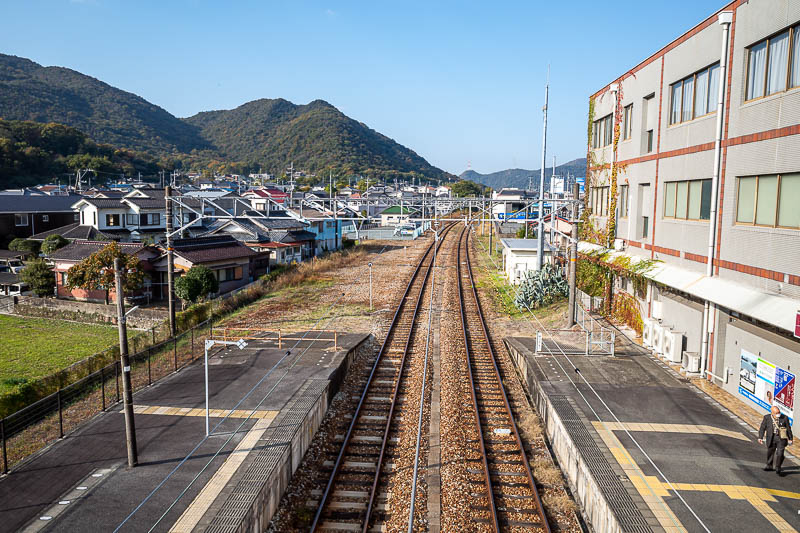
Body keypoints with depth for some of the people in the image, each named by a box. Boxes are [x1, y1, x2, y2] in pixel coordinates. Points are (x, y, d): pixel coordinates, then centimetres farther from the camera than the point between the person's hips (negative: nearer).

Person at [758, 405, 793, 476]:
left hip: (781, 438, -2)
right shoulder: (767, 417, -4)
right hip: (771, 438, 2)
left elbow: (788, 428, 5)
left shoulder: (784, 418, -6)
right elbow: (762, 428, 1)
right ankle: (769, 466, 36)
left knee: (780, 453, -9)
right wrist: (760, 437, -6)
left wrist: (790, 439, 10)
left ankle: (778, 468, 8)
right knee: (770, 452, 15)